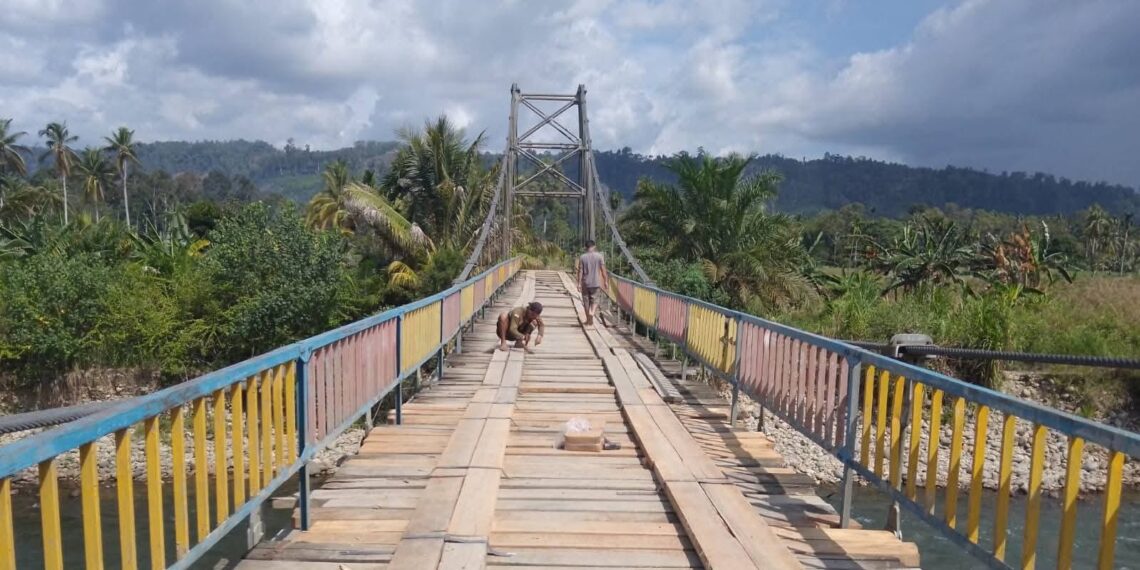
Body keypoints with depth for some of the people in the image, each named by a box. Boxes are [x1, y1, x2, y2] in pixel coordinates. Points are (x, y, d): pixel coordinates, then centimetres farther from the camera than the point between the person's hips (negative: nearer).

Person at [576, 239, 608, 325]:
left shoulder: (582, 257, -4)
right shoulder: (599, 256, -4)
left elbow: (580, 271, -5)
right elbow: (603, 270, -4)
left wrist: (579, 283, -3)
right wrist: (605, 281, 5)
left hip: (585, 283, 0)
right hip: (596, 282, 0)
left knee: (586, 301, 12)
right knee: (594, 300, 9)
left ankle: (588, 319, 19)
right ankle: (592, 312, -19)